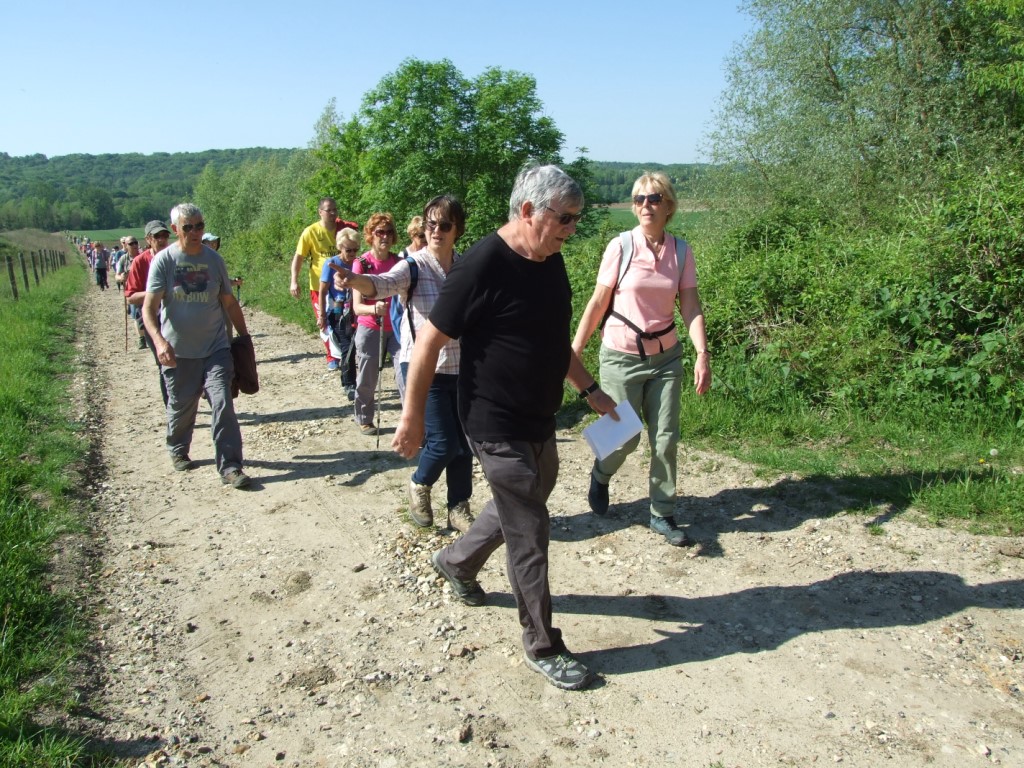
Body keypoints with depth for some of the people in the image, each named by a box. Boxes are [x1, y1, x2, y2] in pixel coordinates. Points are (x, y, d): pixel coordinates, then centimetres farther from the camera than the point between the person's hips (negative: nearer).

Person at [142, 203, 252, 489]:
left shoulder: (214, 259, 4)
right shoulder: (164, 260, -7)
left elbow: (229, 301, 14)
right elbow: (149, 307, -14)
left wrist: (244, 336, 12)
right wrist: (159, 341, -30)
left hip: (215, 347, 1)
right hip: (178, 352, -1)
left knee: (223, 404, -9)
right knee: (181, 407, 13)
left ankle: (230, 467, -5)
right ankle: (178, 451, 41)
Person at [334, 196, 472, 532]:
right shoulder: (413, 267, -9)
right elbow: (383, 284, -29)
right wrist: (354, 280, -49)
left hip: (462, 368, 4)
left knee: (464, 443, 8)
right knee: (443, 442, -7)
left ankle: (459, 509, 27)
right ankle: (419, 485, 25)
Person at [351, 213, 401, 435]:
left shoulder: (399, 262, -1)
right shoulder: (361, 264, -11)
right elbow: (356, 306, -17)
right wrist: (374, 309, -37)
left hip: (396, 327, 2)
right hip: (369, 329, -2)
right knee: (367, 380, 6)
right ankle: (364, 420, 26)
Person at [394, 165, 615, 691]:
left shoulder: (550, 261, 5)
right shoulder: (482, 266, -21)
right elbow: (429, 341, -17)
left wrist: (589, 390, 16)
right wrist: (412, 417, -13)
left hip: (540, 422, 9)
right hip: (498, 428, -9)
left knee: (517, 509, 24)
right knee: (529, 534, 0)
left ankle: (456, 562, 49)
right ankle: (543, 647, 17)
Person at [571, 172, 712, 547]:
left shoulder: (681, 251, 0)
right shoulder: (621, 247, -9)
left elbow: (691, 308, -2)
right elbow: (598, 304, -5)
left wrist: (702, 354, -15)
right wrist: (574, 351, -5)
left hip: (665, 356, 3)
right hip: (622, 357, -3)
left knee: (665, 438, 5)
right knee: (626, 437, 2)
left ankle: (662, 514, 20)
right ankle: (601, 474, 35)